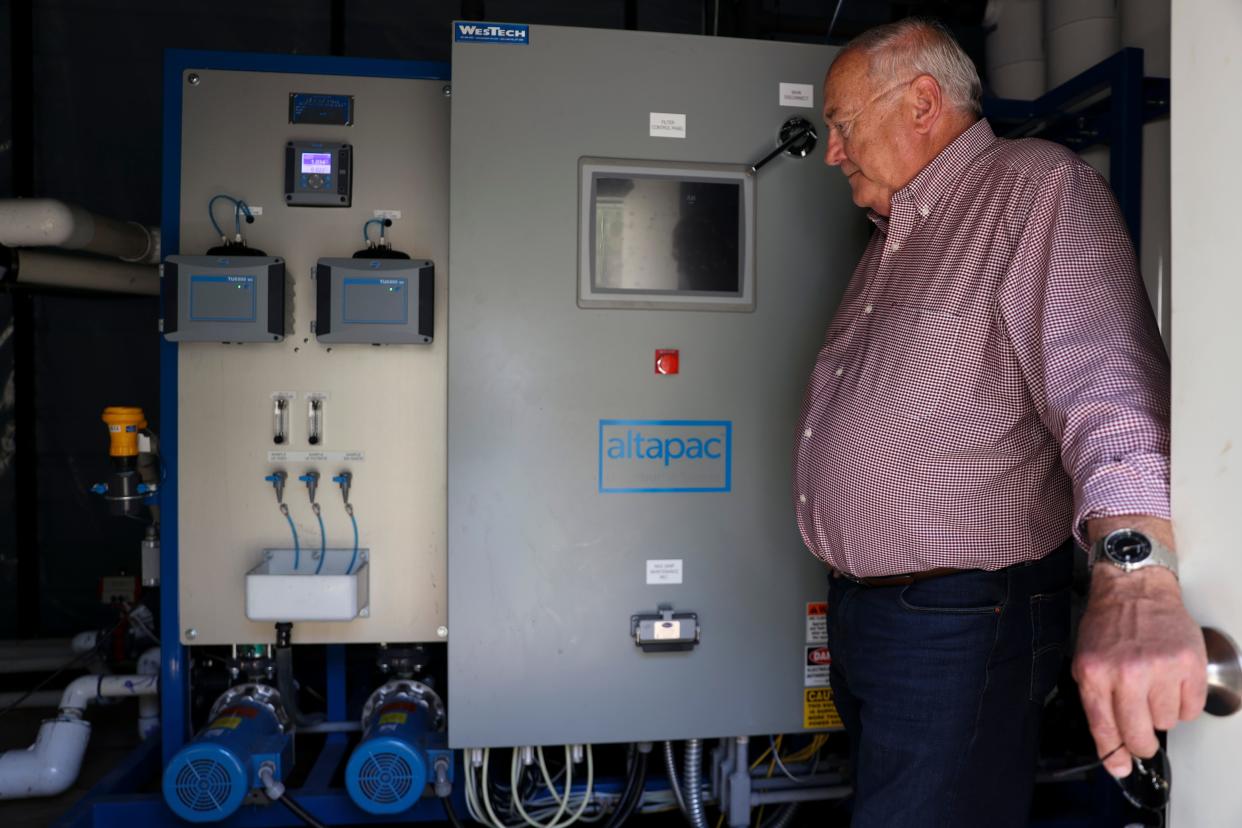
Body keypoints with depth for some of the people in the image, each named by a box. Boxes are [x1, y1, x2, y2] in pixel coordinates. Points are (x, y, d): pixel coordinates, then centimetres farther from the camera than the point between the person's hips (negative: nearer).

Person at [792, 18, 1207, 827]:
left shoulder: (1037, 187, -9)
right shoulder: (893, 236, 18)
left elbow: (1103, 369, -26)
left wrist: (1134, 570, -41)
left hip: (959, 620, -9)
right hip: (858, 609, 9)